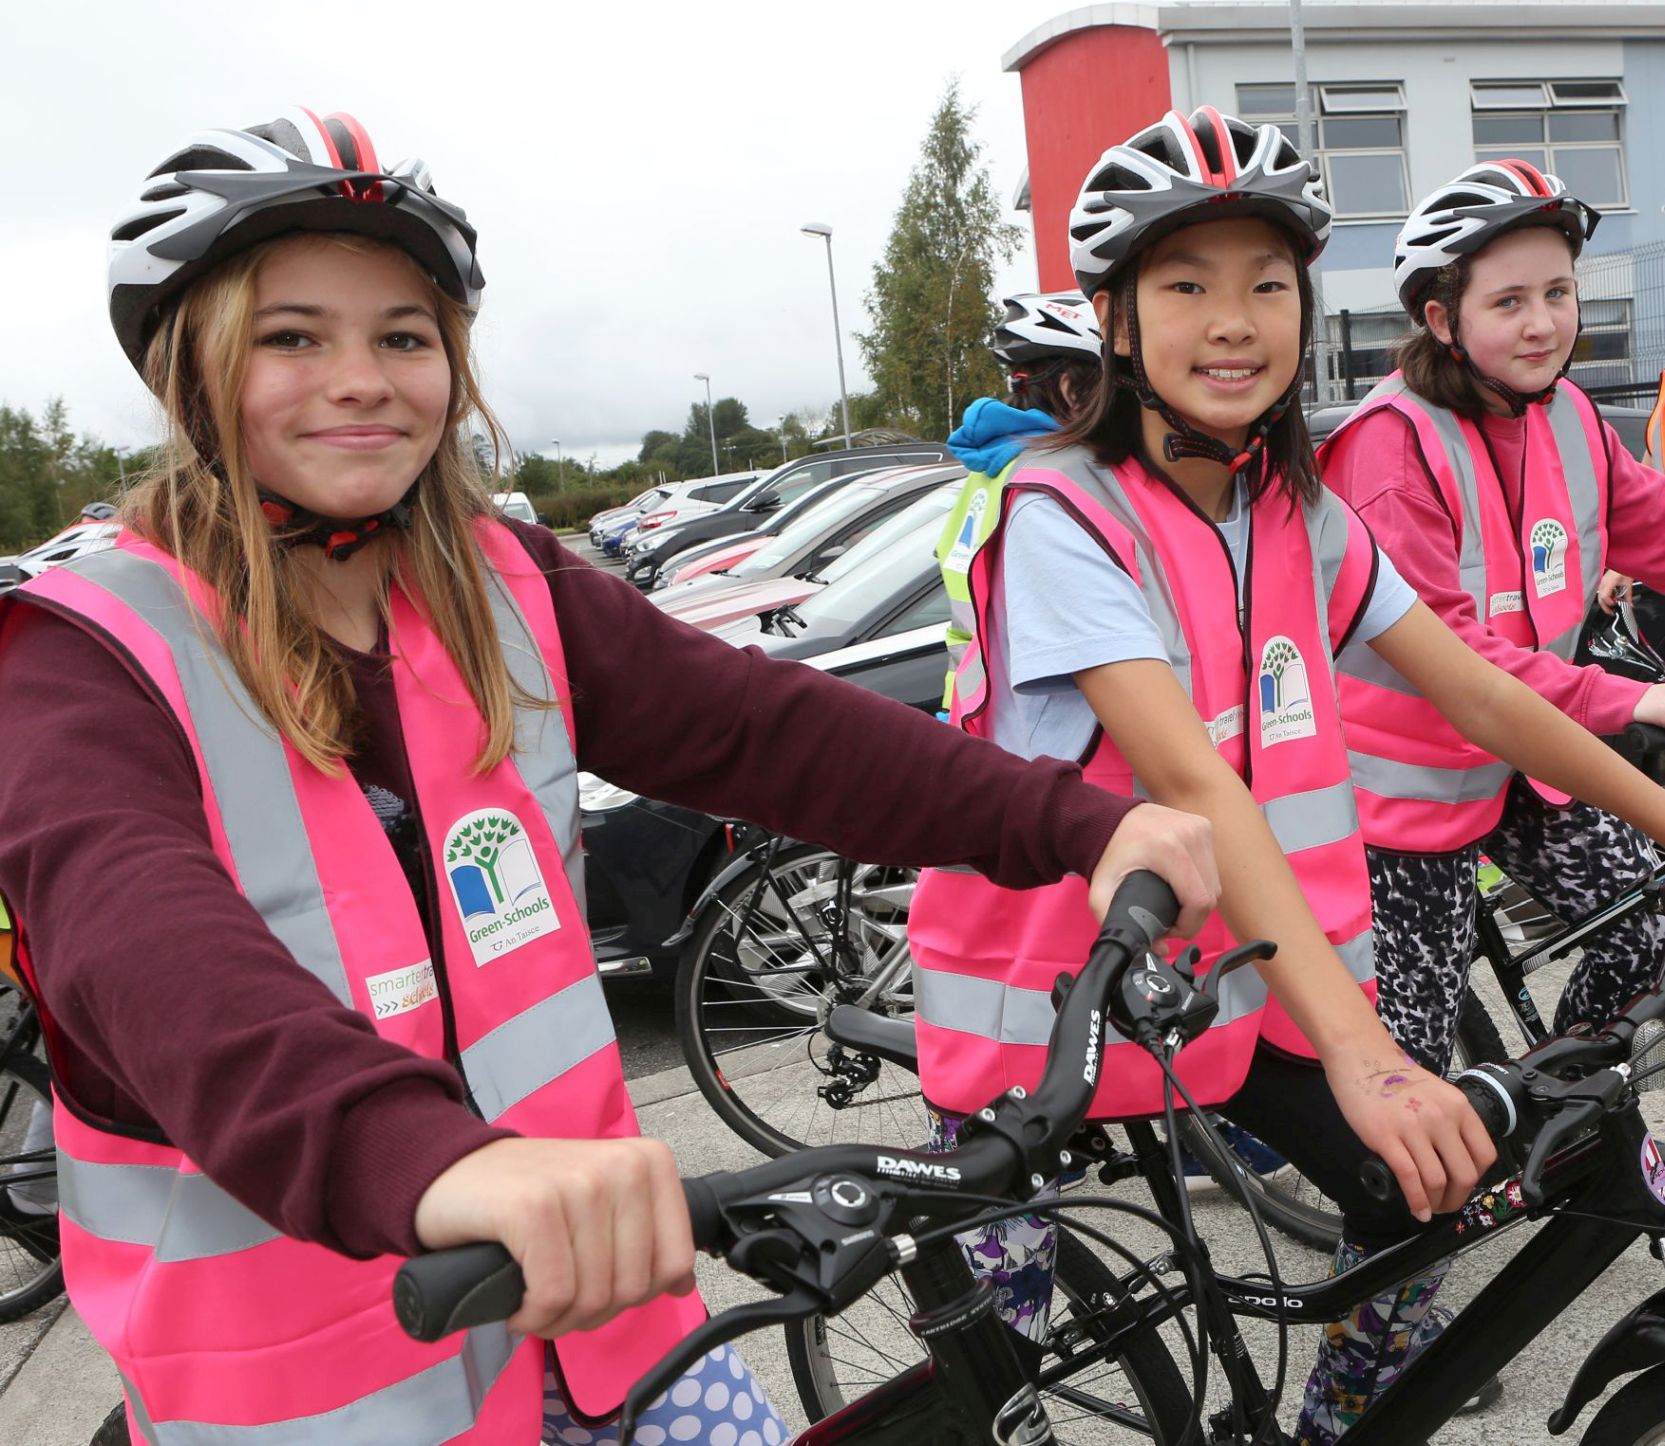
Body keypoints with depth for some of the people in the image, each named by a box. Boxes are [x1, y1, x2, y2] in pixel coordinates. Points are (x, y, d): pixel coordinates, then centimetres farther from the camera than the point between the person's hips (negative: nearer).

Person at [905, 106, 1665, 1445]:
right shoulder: (1066, 512, -21)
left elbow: (1479, 694, 5)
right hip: (1049, 995, -5)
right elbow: (1193, 781, -32)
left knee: (1428, 1201, 2)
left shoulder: (1301, 513, 0)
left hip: (1233, 976, 6)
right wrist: (1361, 1050, -38)